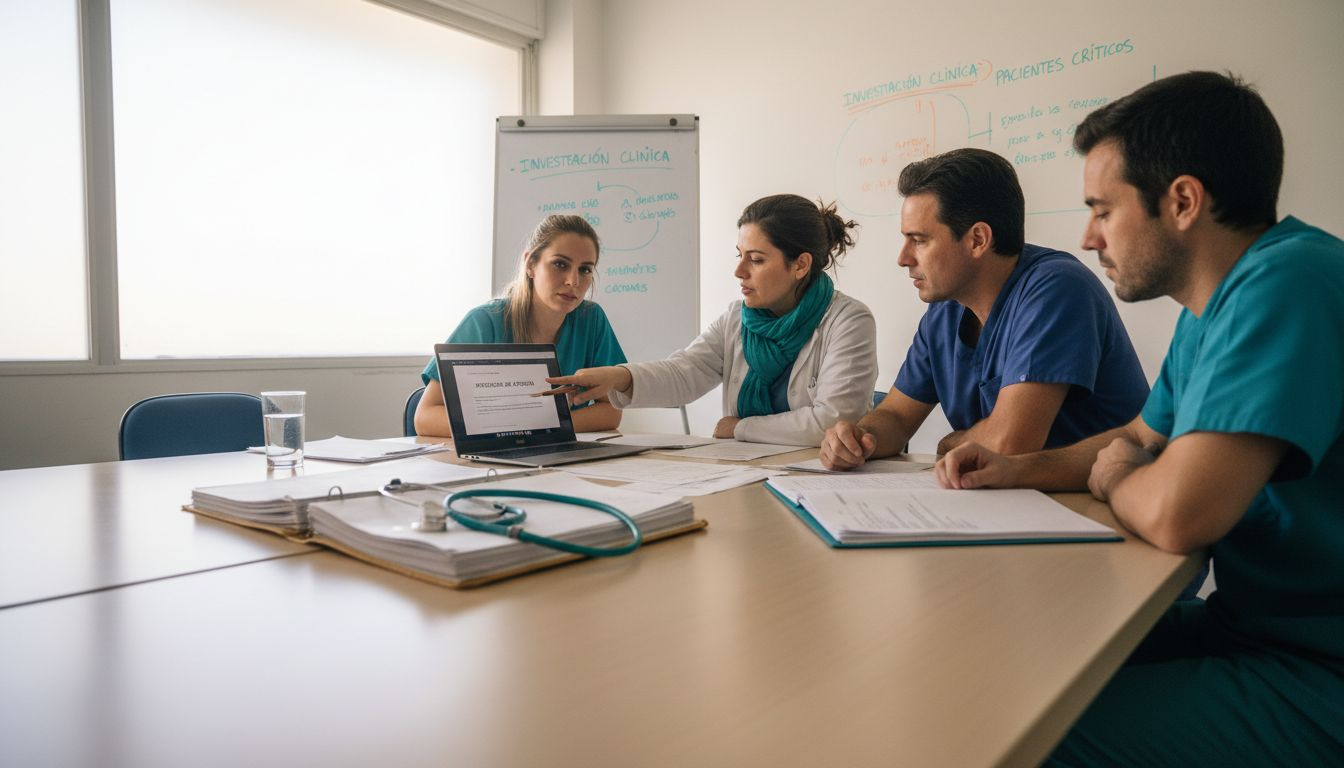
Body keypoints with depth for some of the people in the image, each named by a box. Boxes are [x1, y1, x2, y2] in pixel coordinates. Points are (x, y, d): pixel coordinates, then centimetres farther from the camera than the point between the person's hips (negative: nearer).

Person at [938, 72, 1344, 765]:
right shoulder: (1212, 308, 8)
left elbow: (1173, 513, -32)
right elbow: (1140, 438, 22)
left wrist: (1111, 477, -8)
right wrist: (1018, 470, 4)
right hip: (1243, 623, 9)